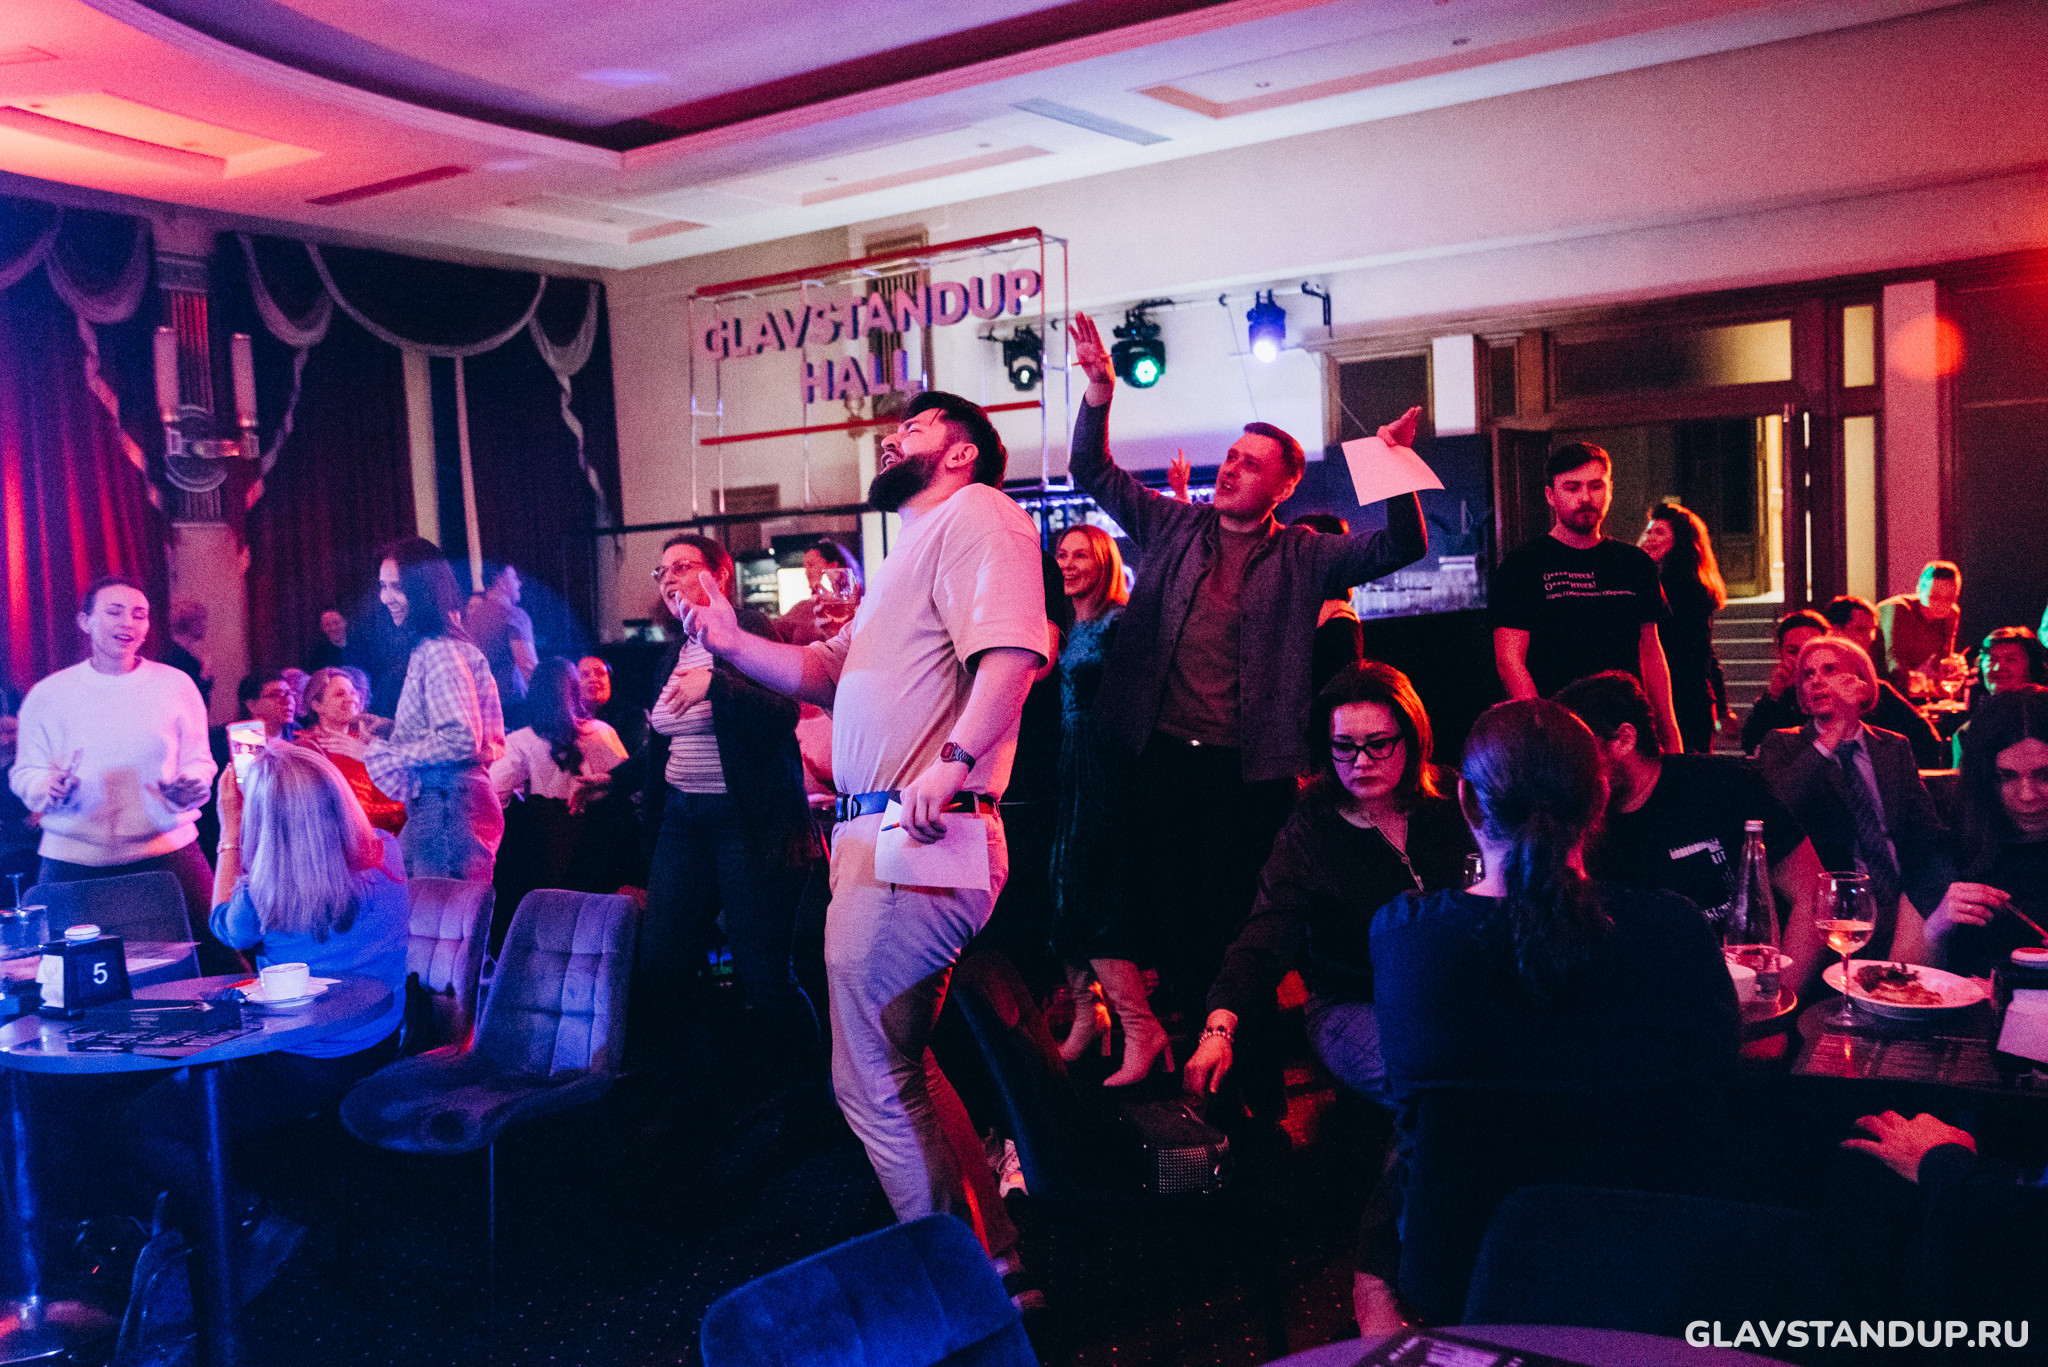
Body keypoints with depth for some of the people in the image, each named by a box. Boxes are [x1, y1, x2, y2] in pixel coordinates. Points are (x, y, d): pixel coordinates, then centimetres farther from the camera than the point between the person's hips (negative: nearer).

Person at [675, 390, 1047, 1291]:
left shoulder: (974, 515, -8)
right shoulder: (915, 549, 26)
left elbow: (1011, 651, -24)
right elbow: (832, 672, 23)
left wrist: (955, 760, -36)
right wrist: (736, 644, 9)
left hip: (919, 841, -11)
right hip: (875, 835, 11)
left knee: (875, 1083, -3)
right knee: (896, 1068, 20)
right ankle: (992, 1259, 31)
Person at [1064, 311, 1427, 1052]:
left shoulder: (1303, 557, 4)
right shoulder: (1174, 526, 10)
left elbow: (1400, 547, -6)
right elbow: (1093, 472, 8)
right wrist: (1099, 392, -7)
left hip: (1248, 766, -2)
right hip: (1162, 751, 2)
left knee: (1233, 908, 6)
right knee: (1162, 899, 9)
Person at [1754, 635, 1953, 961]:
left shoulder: (1895, 747, 19)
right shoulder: (1782, 746, 7)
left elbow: (1928, 833, 11)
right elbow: (1775, 810, -14)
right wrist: (1837, 730, -13)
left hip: (1903, 898, 4)